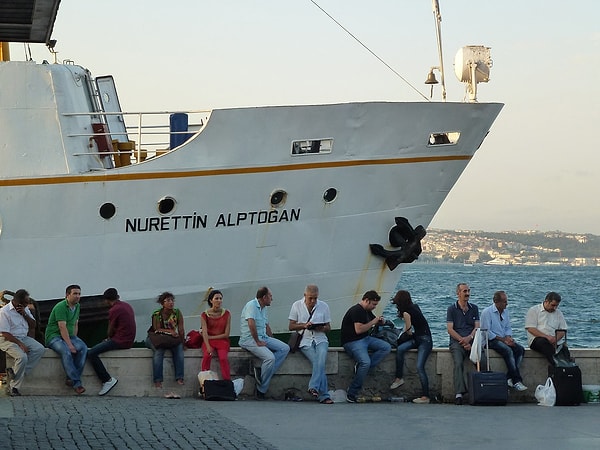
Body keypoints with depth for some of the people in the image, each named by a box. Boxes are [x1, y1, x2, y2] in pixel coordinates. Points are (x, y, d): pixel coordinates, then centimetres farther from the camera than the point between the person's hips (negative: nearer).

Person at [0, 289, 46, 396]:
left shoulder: (25, 309, 10)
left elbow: (33, 326, 10)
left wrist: (24, 314, -6)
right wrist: (20, 344, -24)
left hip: (24, 338, 7)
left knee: (40, 349, -18)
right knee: (22, 356, -32)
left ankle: (15, 372, -18)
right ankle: (13, 387, -21)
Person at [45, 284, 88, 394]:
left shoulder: (77, 306, 13)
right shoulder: (60, 307, -15)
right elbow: (62, 327, -21)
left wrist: (74, 340, 1)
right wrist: (70, 344, -27)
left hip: (69, 336, 7)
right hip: (54, 337, -7)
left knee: (83, 348, -23)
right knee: (66, 351, -36)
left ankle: (71, 378, -24)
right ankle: (76, 383, -37)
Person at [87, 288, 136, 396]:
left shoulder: (114, 310, -12)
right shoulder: (127, 306, 14)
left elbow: (110, 332, -6)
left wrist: (109, 337, 17)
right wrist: (109, 338, 21)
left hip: (120, 341, -10)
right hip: (129, 341, 10)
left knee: (91, 353, -12)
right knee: (102, 344, 28)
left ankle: (108, 380, -15)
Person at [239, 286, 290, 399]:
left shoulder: (263, 308, 19)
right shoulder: (252, 305, -11)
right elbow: (251, 324, -25)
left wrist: (273, 342, 17)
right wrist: (257, 342, -23)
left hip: (263, 338, 10)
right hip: (249, 339, -10)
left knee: (285, 348, -7)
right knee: (270, 357, -29)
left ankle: (262, 372, -16)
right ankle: (261, 390, -16)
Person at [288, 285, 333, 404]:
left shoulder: (324, 306, 11)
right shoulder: (297, 306, 7)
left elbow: (328, 328, 13)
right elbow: (291, 327, 7)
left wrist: (321, 328, -11)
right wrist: (304, 325, -12)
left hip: (320, 339, 2)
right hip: (305, 341, -2)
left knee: (321, 358, -32)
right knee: (318, 362, -26)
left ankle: (314, 387, -38)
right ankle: (324, 395, -30)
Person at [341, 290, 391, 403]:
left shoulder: (367, 311, 16)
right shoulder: (357, 311, -15)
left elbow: (375, 321, 32)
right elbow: (359, 330, -24)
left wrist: (380, 321, 7)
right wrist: (373, 322, -14)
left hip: (365, 339, 10)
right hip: (352, 342, -10)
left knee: (387, 347, -7)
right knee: (365, 362, -31)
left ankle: (360, 367, -15)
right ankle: (351, 393, -21)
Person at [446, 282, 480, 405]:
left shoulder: (474, 308, 20)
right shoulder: (452, 309, 10)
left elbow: (477, 327, 12)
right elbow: (450, 329, 2)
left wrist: (469, 338, -8)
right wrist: (462, 340, -11)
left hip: (472, 341, 2)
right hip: (457, 341, -2)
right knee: (458, 363, -30)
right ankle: (459, 393, -39)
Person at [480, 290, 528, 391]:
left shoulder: (505, 312, 15)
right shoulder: (487, 312, -8)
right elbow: (486, 331, -13)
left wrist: (508, 337, -5)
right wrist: (502, 339, -17)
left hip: (503, 339, 7)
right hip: (491, 341, -7)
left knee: (520, 349, -18)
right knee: (508, 350, -33)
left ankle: (509, 378, -24)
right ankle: (516, 381, -33)